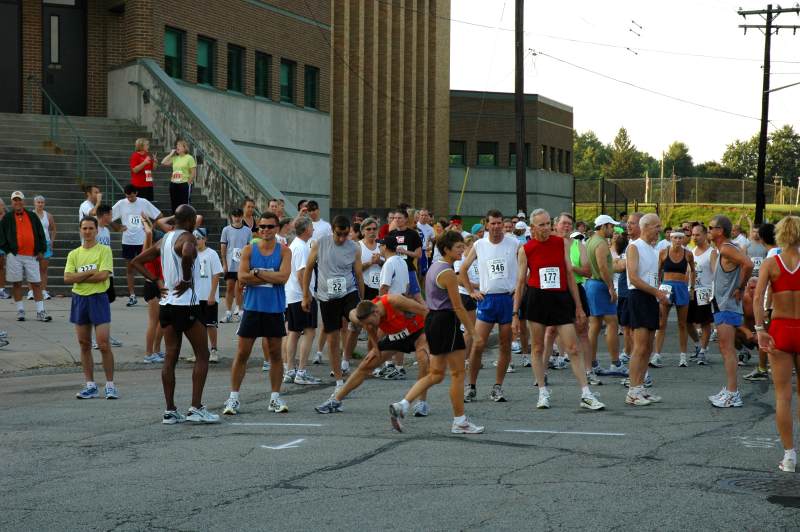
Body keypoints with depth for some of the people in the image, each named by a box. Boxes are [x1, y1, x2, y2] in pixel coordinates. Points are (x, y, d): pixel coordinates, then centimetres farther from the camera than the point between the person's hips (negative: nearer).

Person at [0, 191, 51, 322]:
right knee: (16, 283, 3)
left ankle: (40, 312, 1)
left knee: (36, 283, -1)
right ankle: (20, 311, 11)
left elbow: (41, 234, 12)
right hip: (14, 256, -1)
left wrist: (41, 251, 5)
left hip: (32, 256, 1)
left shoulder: (32, 217, 10)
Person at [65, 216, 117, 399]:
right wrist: (90, 273, -12)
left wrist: (79, 277, -8)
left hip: (98, 298, -4)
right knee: (84, 345, 7)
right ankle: (90, 386, 14)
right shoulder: (74, 254, 10)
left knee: (103, 344, -8)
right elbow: (67, 278, -3)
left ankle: (110, 385, 0)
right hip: (79, 300, 5)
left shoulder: (104, 250, -1)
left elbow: (103, 275, -15)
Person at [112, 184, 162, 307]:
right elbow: (109, 217, 3)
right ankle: (132, 296, 12)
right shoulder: (121, 204, -1)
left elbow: (159, 216, 1)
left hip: (143, 240, -1)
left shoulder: (144, 203, -3)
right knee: (130, 267, 6)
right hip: (128, 241, 1)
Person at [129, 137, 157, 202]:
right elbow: (134, 170, -16)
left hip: (148, 185, 7)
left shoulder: (148, 155, 11)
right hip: (139, 186, -7)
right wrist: (144, 162, -23)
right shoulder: (135, 156, -7)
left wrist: (154, 161, -1)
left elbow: (153, 168, 18)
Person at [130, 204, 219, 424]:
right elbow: (187, 254, -35)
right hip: (187, 304, -8)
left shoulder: (164, 240, 14)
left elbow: (136, 262, 19)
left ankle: (170, 411, 7)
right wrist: (188, 279, -19)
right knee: (202, 356, 1)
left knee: (170, 357, 8)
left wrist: (156, 281, 11)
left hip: (166, 304, 8)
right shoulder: (187, 237, -10)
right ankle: (196, 408, -4)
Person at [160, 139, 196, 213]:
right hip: (174, 184, 6)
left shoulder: (189, 158, -4)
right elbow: (163, 163, 3)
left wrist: (188, 183, -9)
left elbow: (193, 173, -6)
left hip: (184, 184, -6)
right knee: (174, 205, 8)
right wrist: (171, 154, 5)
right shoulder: (174, 158, 11)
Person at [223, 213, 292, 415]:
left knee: (275, 353, 7)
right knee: (242, 353, 0)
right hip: (252, 307, 0)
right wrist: (271, 278, -12)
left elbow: (283, 276, -13)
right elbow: (243, 277, -11)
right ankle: (233, 397, 5)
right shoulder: (249, 250, 2)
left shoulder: (284, 251, 2)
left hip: (275, 309, 0)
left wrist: (257, 273, -14)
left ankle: (275, 398, 15)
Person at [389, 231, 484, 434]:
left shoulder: (434, 267, 14)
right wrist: (472, 330, -10)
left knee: (436, 374, 13)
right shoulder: (447, 273, -15)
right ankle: (459, 421, 7)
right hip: (447, 320, -9)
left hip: (432, 318, 10)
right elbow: (458, 307, -16)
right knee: (458, 373, 1)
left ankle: (401, 406, 3)